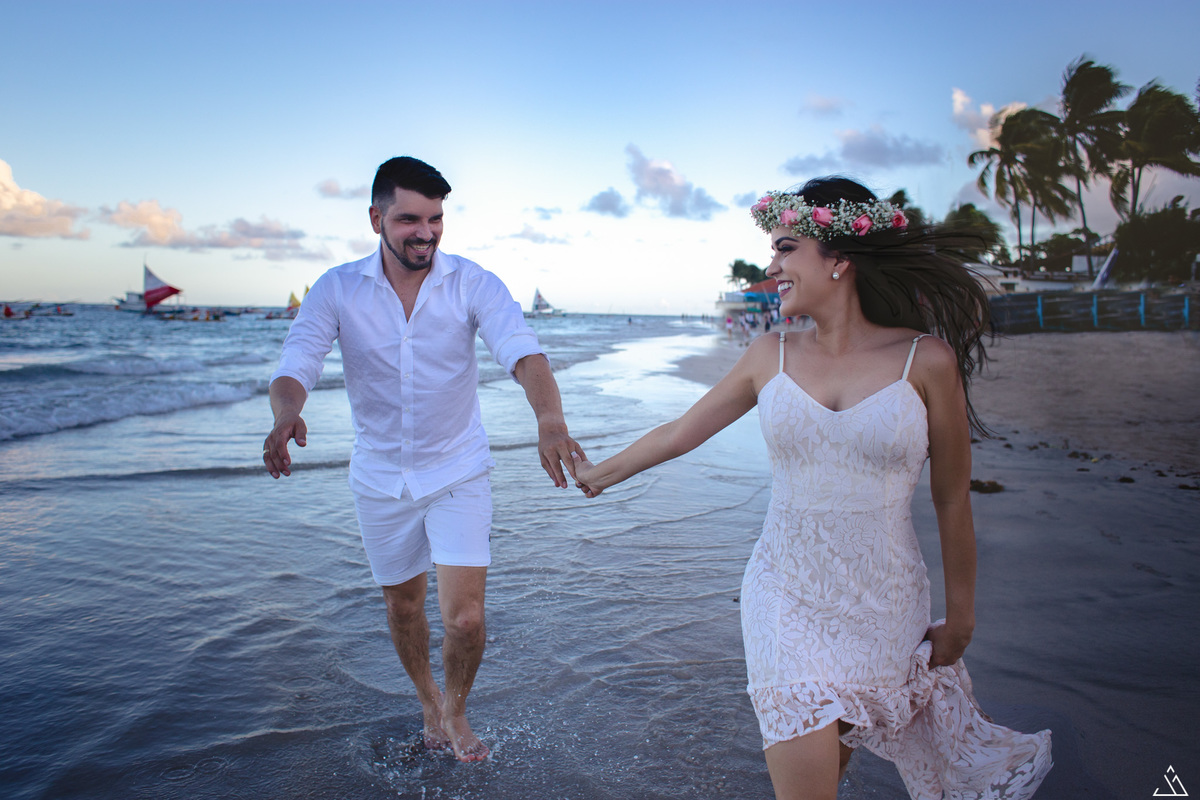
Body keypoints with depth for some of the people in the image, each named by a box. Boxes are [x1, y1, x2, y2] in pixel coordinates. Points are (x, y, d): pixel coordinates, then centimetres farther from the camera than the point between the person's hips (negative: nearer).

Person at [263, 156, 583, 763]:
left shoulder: (472, 283, -14)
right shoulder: (337, 289, -9)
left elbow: (521, 350, -29)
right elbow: (296, 363, -19)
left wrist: (550, 418, -50)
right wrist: (285, 415, -44)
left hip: (458, 471, -2)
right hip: (380, 477, 2)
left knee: (465, 619, -7)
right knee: (403, 606, 19)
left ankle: (456, 711, 26)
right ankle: (427, 701, 49)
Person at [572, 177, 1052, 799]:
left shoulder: (926, 360, -7)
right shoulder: (770, 356, -1)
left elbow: (952, 504, 0)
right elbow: (678, 433, 12)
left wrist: (959, 621, 8)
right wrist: (600, 473, 23)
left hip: (883, 607, -1)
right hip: (786, 600, 1)